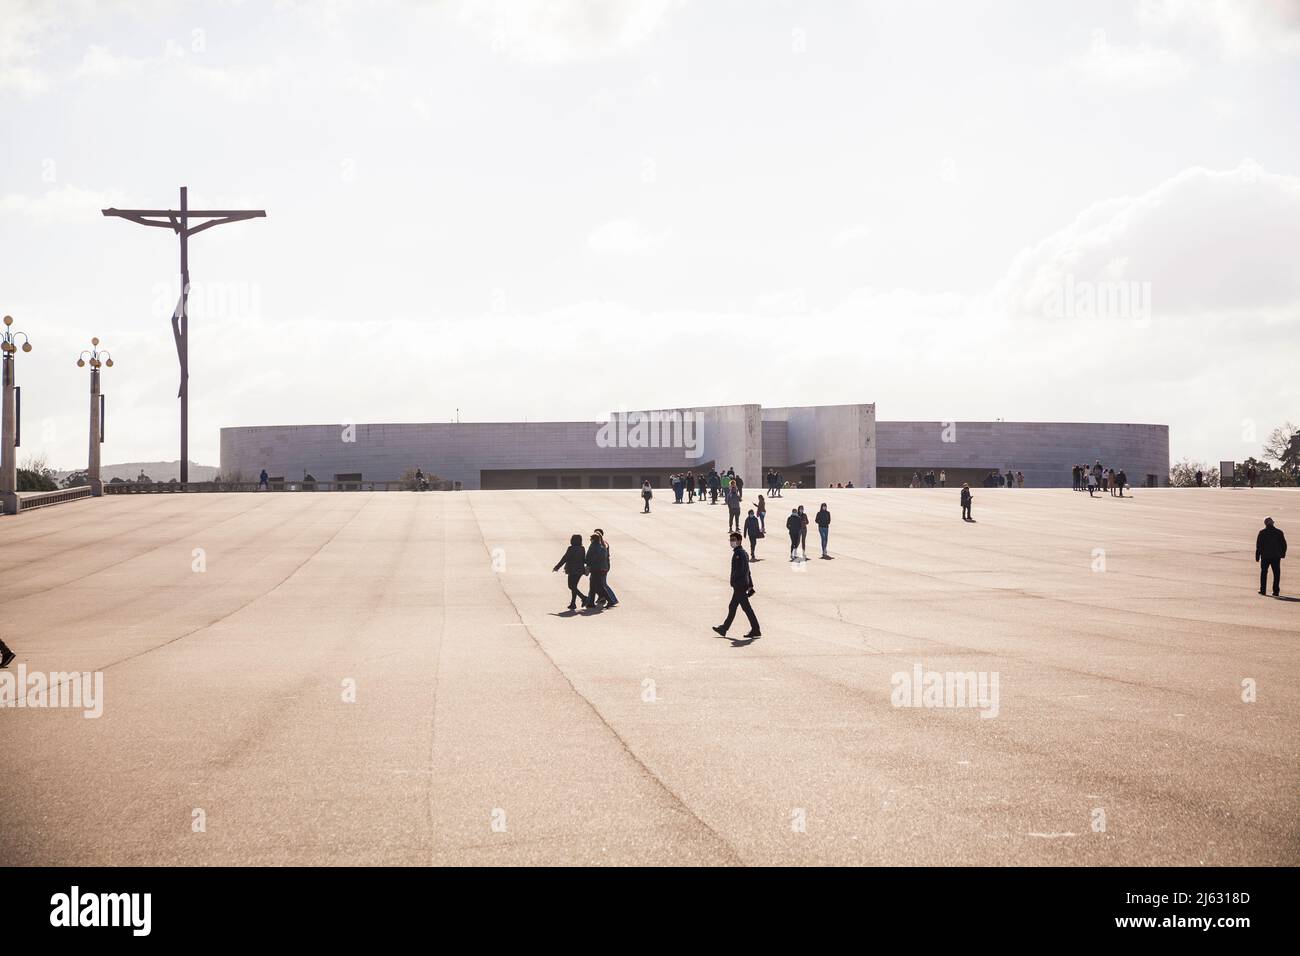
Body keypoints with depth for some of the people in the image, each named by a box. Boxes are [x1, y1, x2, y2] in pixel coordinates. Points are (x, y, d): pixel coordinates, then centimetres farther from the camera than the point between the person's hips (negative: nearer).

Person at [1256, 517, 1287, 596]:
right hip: (1276, 557, 1)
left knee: (1264, 572, 11)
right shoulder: (1279, 532, 1)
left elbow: (1258, 545, -5)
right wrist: (1282, 553, 18)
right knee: (1276, 574, 6)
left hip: (1265, 556, -1)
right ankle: (1276, 591, 1)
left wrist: (1257, 556, 0)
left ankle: (1263, 590, 9)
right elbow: (1284, 544, 5)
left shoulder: (1262, 532, -5)